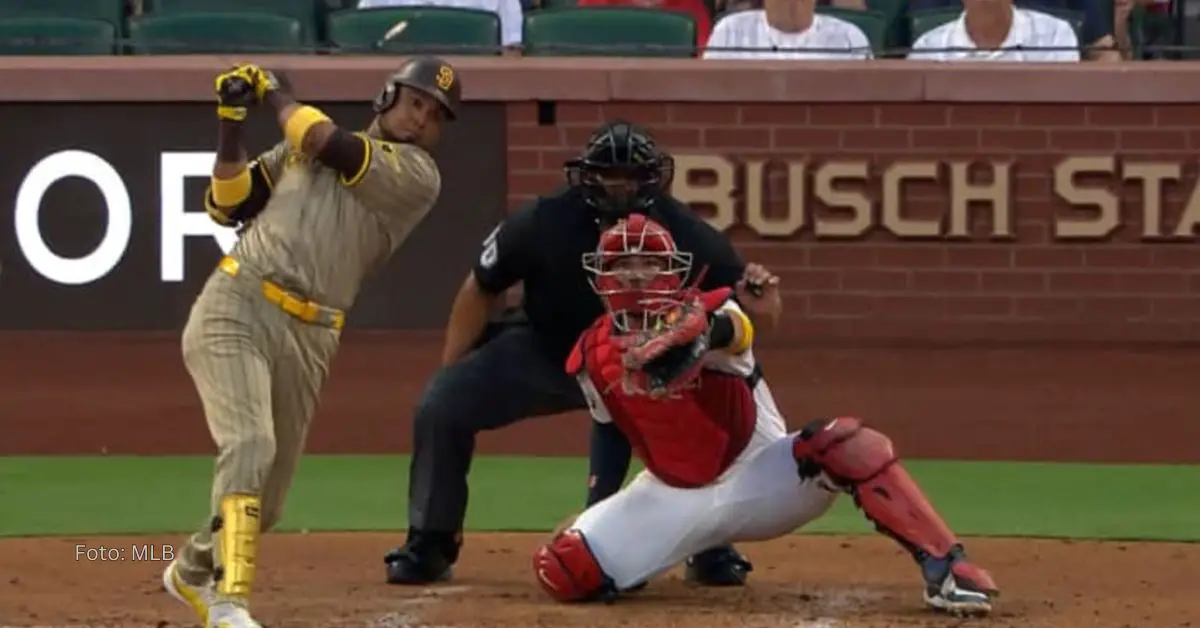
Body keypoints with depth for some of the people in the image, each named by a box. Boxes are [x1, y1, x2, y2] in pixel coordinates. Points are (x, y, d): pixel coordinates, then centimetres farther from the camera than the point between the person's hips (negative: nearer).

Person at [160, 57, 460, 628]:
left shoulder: (418, 175, 4)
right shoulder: (302, 144, 14)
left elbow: (324, 142, -8)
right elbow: (227, 205, 12)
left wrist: (276, 94, 7)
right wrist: (232, 122, 2)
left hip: (308, 339, 2)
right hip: (234, 311, -2)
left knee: (265, 497, 9)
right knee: (249, 445, -24)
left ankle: (194, 569, 39)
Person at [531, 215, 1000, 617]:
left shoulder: (704, 313, -18)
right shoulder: (592, 355, -5)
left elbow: (733, 329, -44)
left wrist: (702, 333, -67)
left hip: (757, 478, -4)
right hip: (673, 498, 4)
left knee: (849, 445, -34)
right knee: (562, 572, -14)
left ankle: (944, 568, -32)